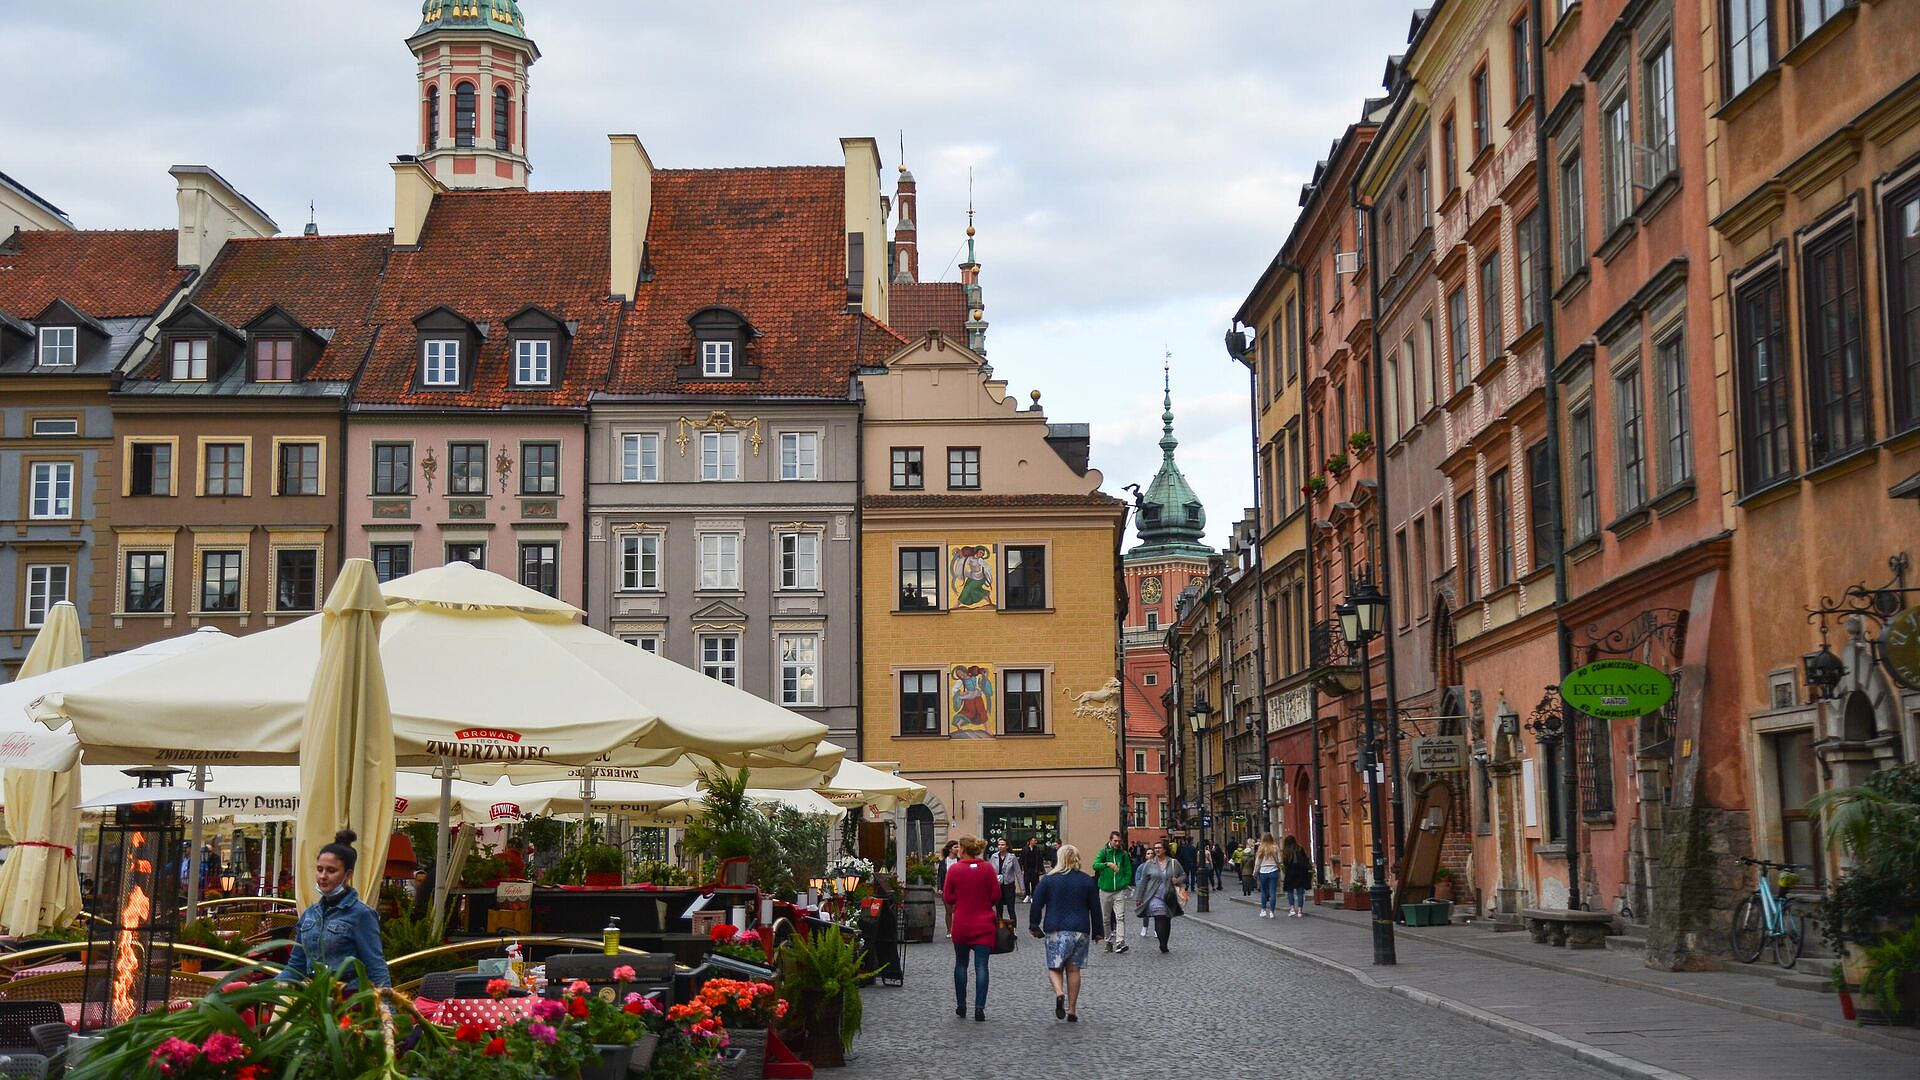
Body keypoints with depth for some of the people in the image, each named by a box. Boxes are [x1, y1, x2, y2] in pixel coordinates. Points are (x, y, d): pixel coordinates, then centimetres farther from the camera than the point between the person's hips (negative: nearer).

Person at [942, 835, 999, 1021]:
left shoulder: (954, 869, -7)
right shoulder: (987, 868, -5)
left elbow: (948, 898, -2)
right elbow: (996, 896, -3)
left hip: (961, 924, 0)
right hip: (984, 925, 0)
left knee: (961, 964, 15)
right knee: (981, 965, -1)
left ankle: (961, 1005, 20)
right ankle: (979, 1007, -11)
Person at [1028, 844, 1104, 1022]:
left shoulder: (1049, 879, 0)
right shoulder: (1087, 881, 4)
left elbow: (1036, 904, 0)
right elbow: (1095, 908, 8)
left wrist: (1034, 925, 10)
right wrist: (1097, 931, 16)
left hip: (1055, 929, -1)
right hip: (1080, 930, 1)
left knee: (1054, 967, 6)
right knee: (1073, 969, 7)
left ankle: (1059, 993, -25)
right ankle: (1072, 1011, 7)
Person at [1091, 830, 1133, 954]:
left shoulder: (1124, 854, 6)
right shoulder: (1103, 852, 0)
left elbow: (1128, 872, 12)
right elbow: (1095, 865, -17)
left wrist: (1124, 884, -2)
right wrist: (1108, 864, -33)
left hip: (1120, 891, 0)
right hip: (1105, 890, 0)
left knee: (1120, 917, -12)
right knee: (1106, 919, 8)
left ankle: (1120, 942, -19)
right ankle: (1109, 941, 21)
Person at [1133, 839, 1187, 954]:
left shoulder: (1173, 863, 6)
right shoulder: (1149, 864, 4)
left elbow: (1183, 875, 16)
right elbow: (1142, 882, 7)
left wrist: (1178, 880, -7)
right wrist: (1138, 898, 5)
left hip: (1169, 897, 2)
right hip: (1154, 896, -2)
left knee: (1167, 921, 6)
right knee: (1160, 918, -18)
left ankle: (1164, 944, 18)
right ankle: (1162, 943, -18)